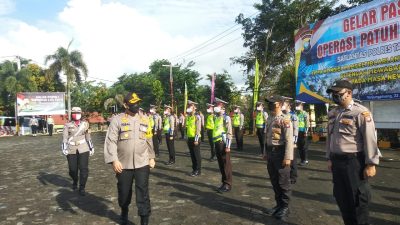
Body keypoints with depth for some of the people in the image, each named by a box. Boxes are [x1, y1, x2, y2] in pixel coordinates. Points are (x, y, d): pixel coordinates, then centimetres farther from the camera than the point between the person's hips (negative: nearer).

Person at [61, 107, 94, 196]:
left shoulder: (85, 123, 6)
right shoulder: (67, 125, 0)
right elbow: (65, 137, -5)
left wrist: (91, 147, 15)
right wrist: (64, 148, -17)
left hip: (83, 149, 1)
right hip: (71, 150, 0)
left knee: (84, 169, -7)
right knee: (72, 169, 7)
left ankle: (82, 188, 5)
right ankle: (75, 182, 39)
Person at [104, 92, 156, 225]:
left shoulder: (144, 119, 7)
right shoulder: (117, 120, -4)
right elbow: (111, 141, -9)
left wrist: (151, 157, 15)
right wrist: (114, 160, -17)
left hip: (142, 163, 1)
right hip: (123, 164, -1)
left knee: (143, 193, 0)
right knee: (124, 192, 16)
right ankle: (124, 212, 44)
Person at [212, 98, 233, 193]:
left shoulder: (226, 118, -10)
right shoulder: (216, 118, 13)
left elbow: (229, 133, -14)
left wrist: (228, 146, -18)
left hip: (224, 144, -8)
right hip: (217, 144, 8)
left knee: (226, 165, 0)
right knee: (221, 165, 13)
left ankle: (228, 184, 8)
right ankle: (224, 183, 24)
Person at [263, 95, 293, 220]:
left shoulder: (285, 120, -15)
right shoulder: (269, 119, 11)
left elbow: (289, 140, -19)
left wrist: (288, 157, -22)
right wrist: (266, 153, 18)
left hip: (280, 153, -8)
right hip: (271, 153, 8)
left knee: (283, 182, 4)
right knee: (274, 181, 15)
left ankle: (285, 207, 18)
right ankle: (279, 204, 30)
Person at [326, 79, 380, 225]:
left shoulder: (361, 112, -12)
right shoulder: (332, 114, 10)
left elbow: (370, 139, -15)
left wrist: (371, 164, -16)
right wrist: (329, 158, 15)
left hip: (354, 161, -7)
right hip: (337, 161, 7)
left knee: (357, 199, 5)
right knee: (341, 197, 16)